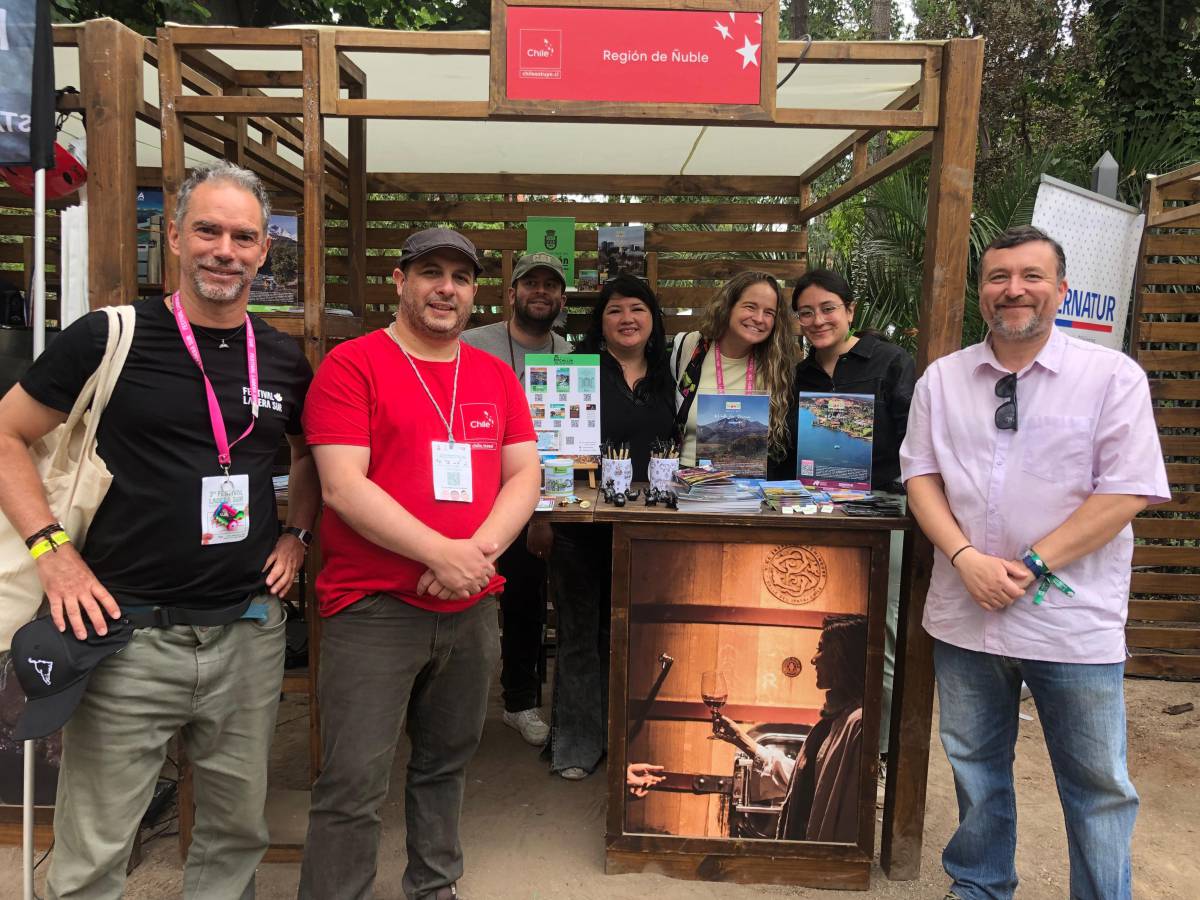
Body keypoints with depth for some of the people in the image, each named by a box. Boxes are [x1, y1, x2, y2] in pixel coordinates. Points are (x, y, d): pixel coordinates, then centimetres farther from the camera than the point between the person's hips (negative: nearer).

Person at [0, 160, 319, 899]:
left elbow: (312, 458, 22)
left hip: (250, 632, 4)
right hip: (129, 631, -3)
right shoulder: (108, 338, -5)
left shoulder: (285, 360, 6)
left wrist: (296, 535, 6)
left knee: (238, 832, 17)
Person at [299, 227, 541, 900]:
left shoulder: (496, 375, 11)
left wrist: (478, 552, -12)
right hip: (374, 610, -5)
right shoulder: (353, 364, -5)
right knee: (354, 787, 0)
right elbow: (343, 488, -14)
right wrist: (442, 553, -19)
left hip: (473, 609, 6)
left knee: (448, 764, 20)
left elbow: (524, 475, 6)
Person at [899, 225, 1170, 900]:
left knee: (1098, 785, 9)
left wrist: (1031, 565, -16)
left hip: (1074, 620, -3)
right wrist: (966, 557, -12)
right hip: (965, 612, 3)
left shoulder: (1113, 376, -5)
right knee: (976, 768, 19)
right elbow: (921, 475, 4)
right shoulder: (943, 379, 5)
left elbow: (1127, 492, -10)